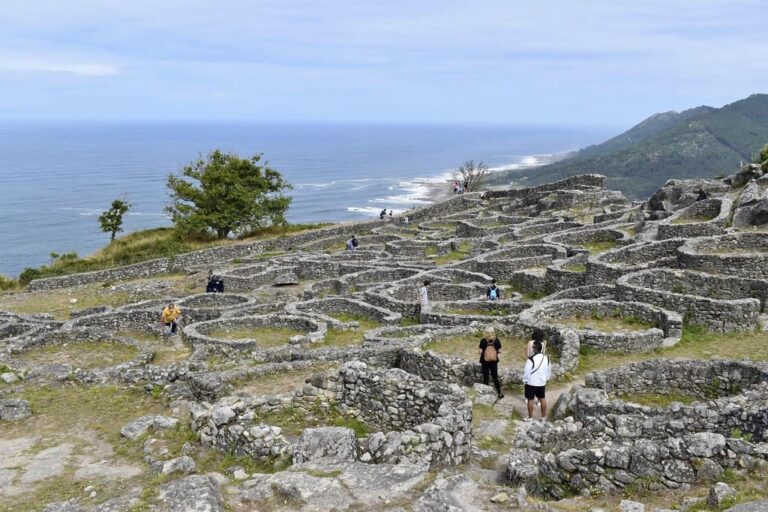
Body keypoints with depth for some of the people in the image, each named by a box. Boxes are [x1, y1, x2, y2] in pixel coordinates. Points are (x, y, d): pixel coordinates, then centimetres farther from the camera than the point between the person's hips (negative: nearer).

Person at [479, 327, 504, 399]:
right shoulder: (496, 340, -6)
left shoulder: (483, 340, -12)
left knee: (485, 378, 9)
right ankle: (499, 394, 16)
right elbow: (499, 350, -2)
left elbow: (480, 351, -12)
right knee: (495, 377, 12)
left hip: (485, 361, -2)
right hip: (494, 361, 2)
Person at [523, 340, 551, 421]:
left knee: (530, 400, 7)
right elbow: (548, 371, 8)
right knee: (542, 399, 15)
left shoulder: (530, 360, -24)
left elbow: (526, 372, -16)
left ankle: (530, 417, 16)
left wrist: (524, 381, -1)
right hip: (542, 383, 5)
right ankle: (544, 417, 24)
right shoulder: (546, 358, -4)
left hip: (531, 383, -5)